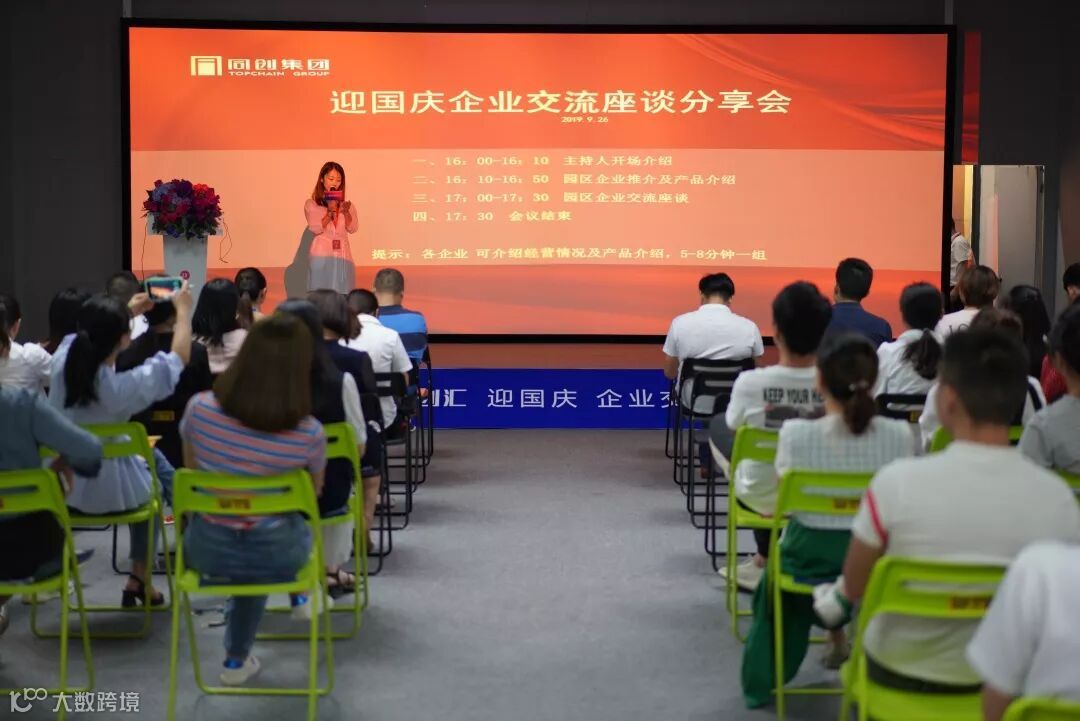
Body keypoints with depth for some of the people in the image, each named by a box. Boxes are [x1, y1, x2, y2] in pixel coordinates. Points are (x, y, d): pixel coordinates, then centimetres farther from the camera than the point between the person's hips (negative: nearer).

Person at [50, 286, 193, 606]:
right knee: (151, 486, 30)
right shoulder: (123, 386, -29)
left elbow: (94, 336, 9)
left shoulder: (61, 362, -15)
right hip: (109, 493, -4)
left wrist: (129, 313, 21)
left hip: (60, 489, 5)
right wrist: (183, 310, 0)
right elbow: (179, 357, -14)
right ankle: (139, 581, 37)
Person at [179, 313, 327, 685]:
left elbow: (193, 473, 3)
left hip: (205, 548, 1)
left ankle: (239, 657, 48)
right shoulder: (309, 433, -22)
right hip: (274, 555, -1)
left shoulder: (198, 409, -17)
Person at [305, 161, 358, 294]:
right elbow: (315, 228, -6)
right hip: (321, 256, -3)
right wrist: (330, 212, -18)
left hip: (343, 257, 3)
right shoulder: (311, 204, 5)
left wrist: (345, 212, -15)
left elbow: (353, 228, 2)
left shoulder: (346, 204, 14)